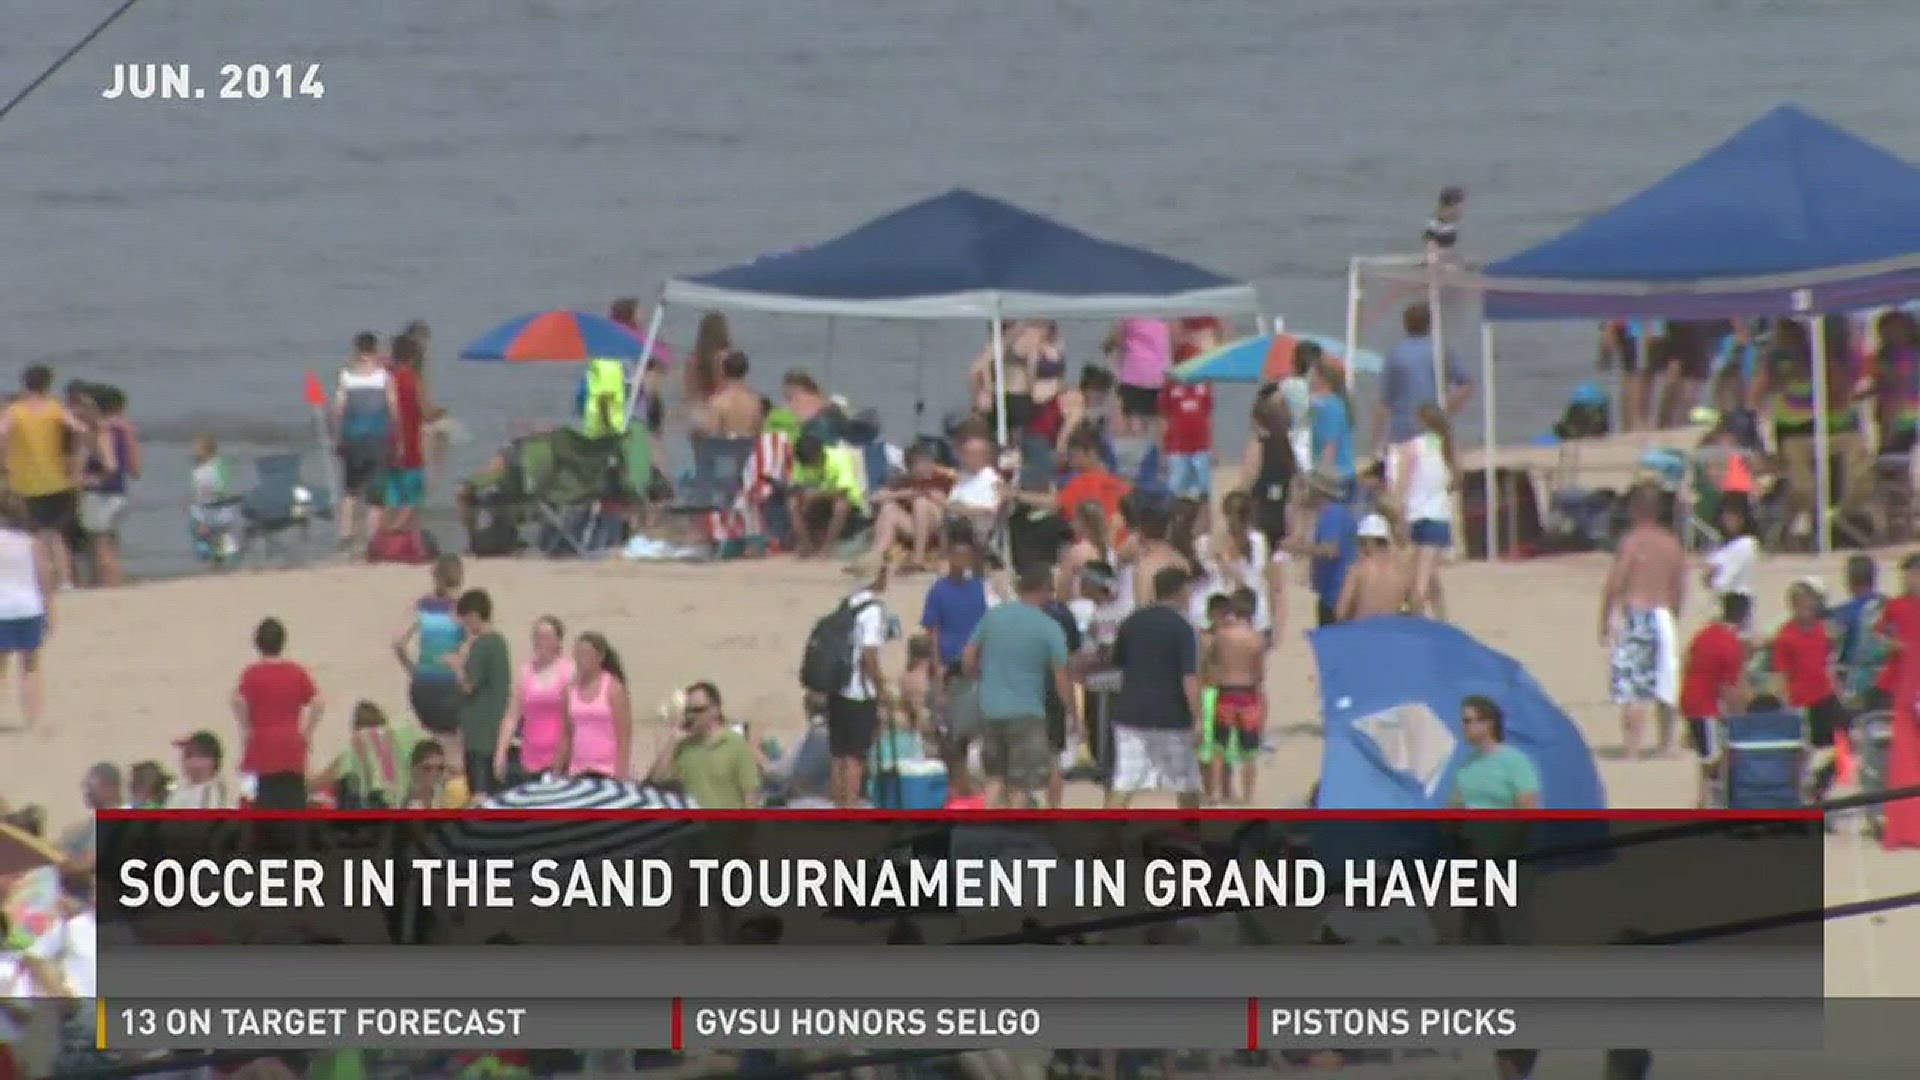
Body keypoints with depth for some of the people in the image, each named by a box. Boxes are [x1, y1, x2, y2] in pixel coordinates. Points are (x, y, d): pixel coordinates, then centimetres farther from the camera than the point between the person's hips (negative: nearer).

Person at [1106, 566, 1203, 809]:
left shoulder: (1132, 623, 8)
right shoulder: (1182, 629, -7)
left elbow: (1117, 664, 17)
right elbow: (1189, 679, -13)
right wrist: (1198, 720, -12)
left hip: (1130, 713, 3)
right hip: (1170, 716, -3)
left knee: (1122, 788, -4)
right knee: (1187, 788, 15)